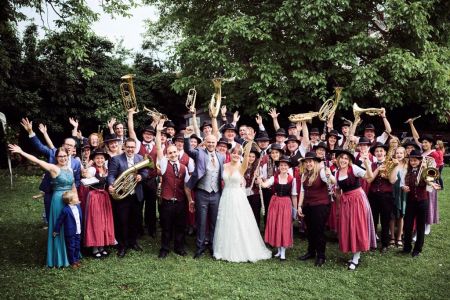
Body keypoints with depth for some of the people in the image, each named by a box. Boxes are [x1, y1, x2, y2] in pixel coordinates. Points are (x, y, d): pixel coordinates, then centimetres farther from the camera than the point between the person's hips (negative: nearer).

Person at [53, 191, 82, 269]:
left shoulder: (78, 206, 1)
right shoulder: (65, 210, -20)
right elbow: (59, 221, -11)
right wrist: (56, 231, -4)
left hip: (78, 232, 6)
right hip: (70, 233, -6)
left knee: (77, 247, 17)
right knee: (71, 248, 7)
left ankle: (77, 260, 33)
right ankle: (72, 262, 21)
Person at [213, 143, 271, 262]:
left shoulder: (241, 167, -7)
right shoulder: (224, 166, 3)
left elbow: (246, 155, -25)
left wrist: (249, 142, -37)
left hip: (238, 197, -3)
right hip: (226, 197, 3)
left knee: (240, 225, 2)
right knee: (226, 224, 10)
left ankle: (242, 250, 17)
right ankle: (227, 250, 24)